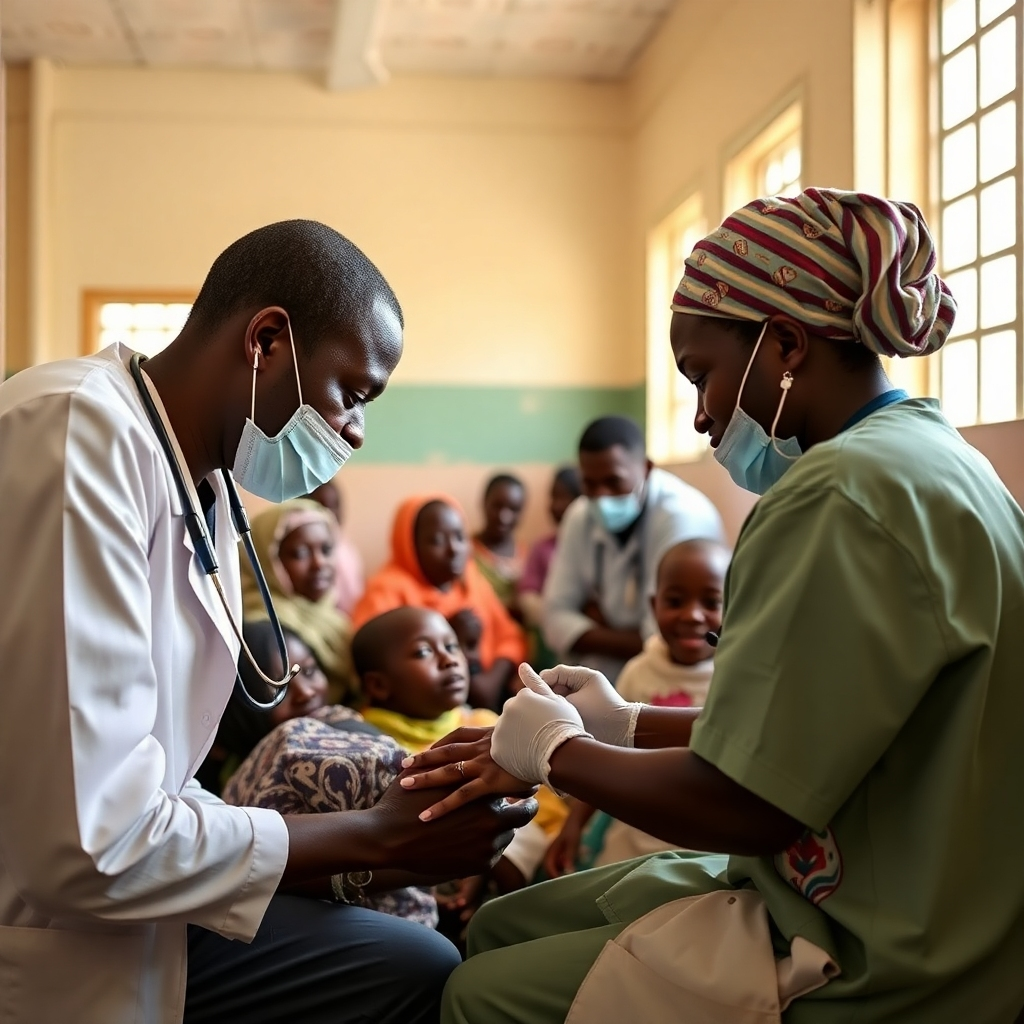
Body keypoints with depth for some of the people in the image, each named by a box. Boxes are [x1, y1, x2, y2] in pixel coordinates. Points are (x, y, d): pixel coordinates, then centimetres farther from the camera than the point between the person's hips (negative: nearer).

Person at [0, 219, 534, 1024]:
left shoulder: (205, 487, 6)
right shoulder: (82, 438, -22)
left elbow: (136, 797, 7)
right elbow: (91, 845, -26)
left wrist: (391, 834, -2)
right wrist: (380, 837, -14)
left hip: (120, 904, 8)